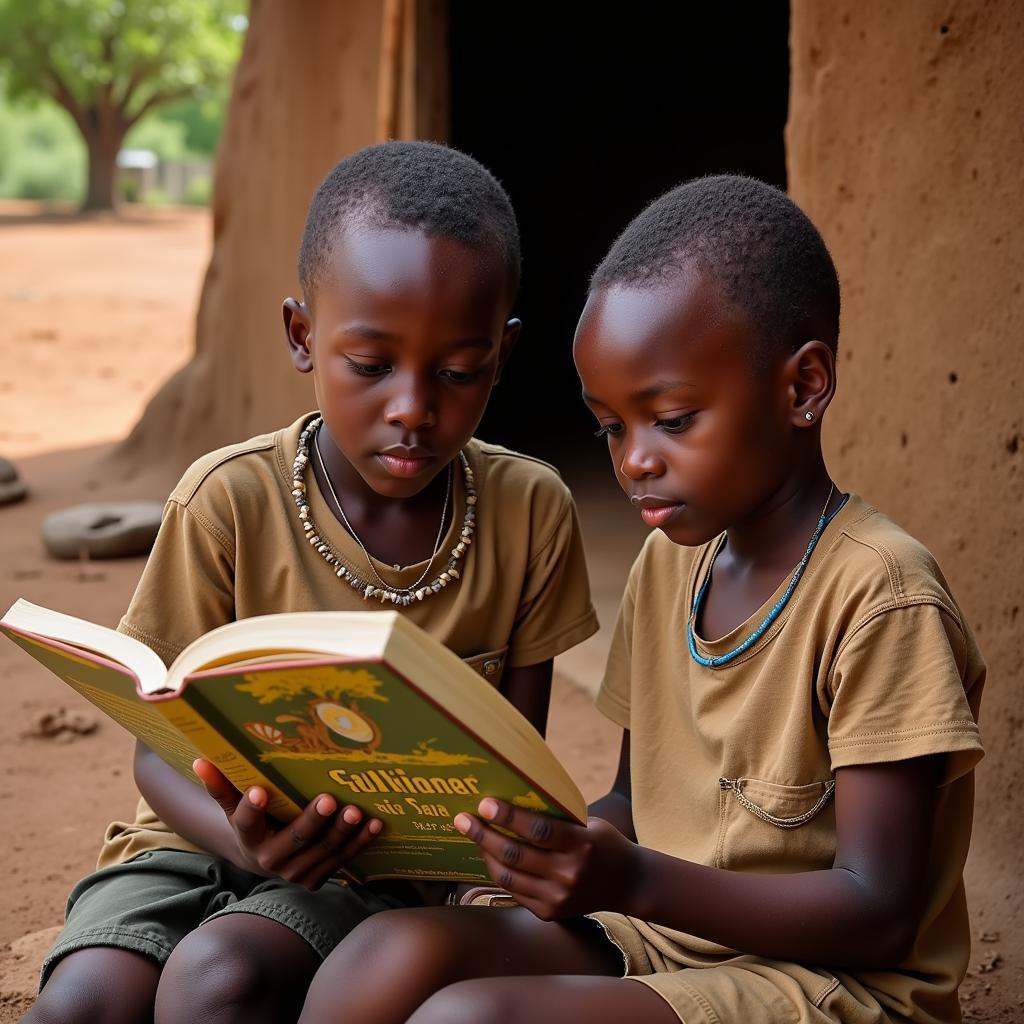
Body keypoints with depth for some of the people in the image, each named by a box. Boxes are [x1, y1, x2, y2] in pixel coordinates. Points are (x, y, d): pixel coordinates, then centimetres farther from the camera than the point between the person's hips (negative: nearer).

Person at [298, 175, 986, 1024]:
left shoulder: (878, 596, -15)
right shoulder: (669, 559, 9)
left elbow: (880, 914, -17)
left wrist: (633, 882, -29)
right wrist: (563, 851, -6)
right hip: (662, 937, 7)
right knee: (396, 953, -22)